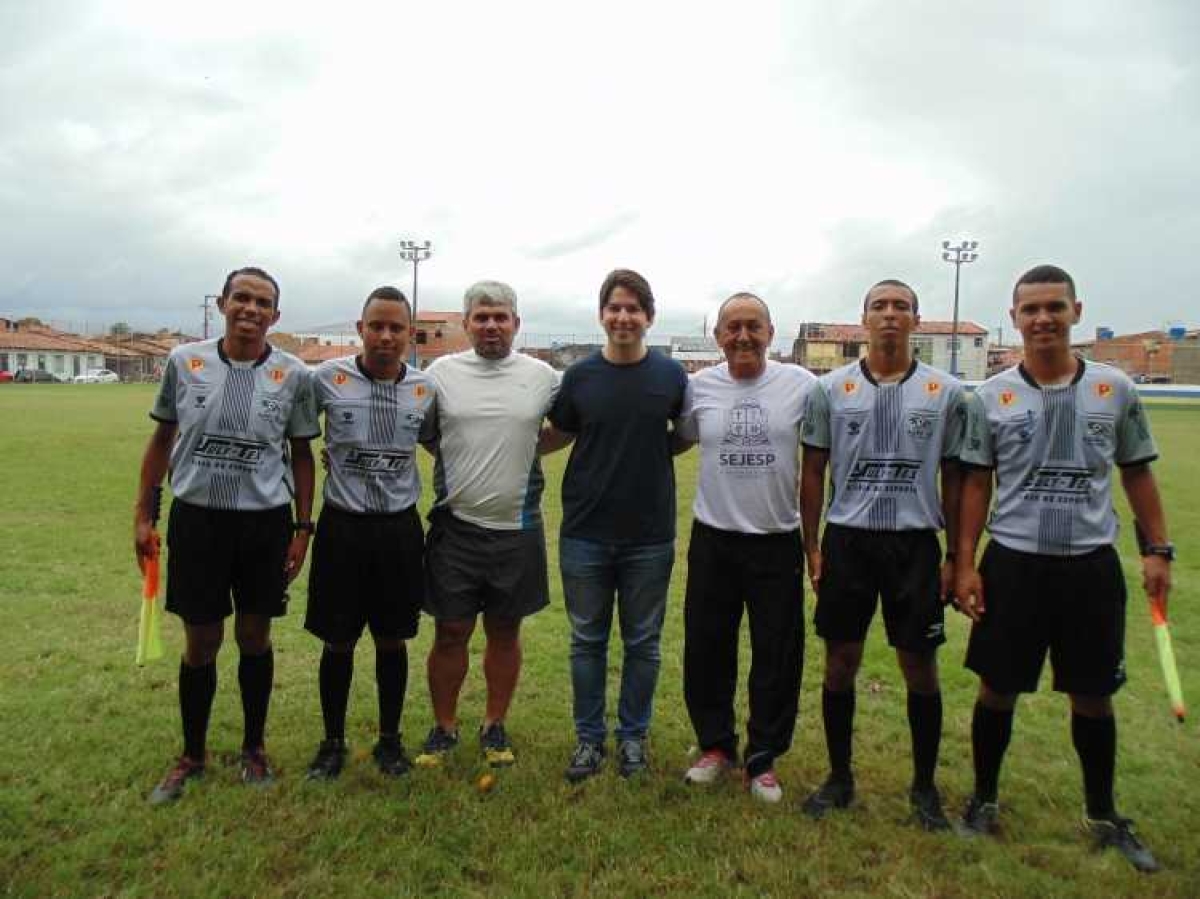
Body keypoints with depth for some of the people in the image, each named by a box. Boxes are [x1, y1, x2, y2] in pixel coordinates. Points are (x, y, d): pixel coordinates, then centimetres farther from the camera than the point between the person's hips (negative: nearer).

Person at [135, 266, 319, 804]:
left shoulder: (293, 374, -3)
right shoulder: (184, 362, -1)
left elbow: (301, 455, 3)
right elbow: (162, 440, 8)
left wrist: (303, 527, 0)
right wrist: (143, 514, 6)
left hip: (265, 523, 0)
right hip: (195, 518, 1)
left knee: (254, 638, 12)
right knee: (201, 642, 10)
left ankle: (254, 748, 32)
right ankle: (192, 755, 31)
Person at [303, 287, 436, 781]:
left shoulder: (425, 388, 0)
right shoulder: (327, 378, -6)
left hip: (400, 527, 1)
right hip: (341, 526, -1)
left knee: (392, 639, 12)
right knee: (338, 642, 10)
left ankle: (390, 739, 29)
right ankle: (333, 742, 29)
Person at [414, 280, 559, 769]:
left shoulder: (543, 376, 0)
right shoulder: (441, 372, 0)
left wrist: (527, 449, -2)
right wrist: (460, 460, -3)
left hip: (518, 529, 1)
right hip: (455, 527, 0)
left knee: (505, 632, 13)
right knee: (450, 633, 8)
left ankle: (495, 726, 30)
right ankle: (444, 727, 27)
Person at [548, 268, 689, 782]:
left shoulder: (672, 375, -2)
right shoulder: (579, 376, 0)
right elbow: (559, 436, 12)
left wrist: (652, 454, 0)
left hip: (650, 536, 0)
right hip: (585, 533, 1)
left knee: (642, 643, 11)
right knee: (587, 641, 11)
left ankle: (633, 735, 30)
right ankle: (589, 737, 27)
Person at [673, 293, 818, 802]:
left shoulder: (801, 384, -6)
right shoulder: (699, 387, -1)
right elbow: (676, 441, 15)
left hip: (779, 542, -1)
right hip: (713, 540, 2)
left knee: (778, 657, 9)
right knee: (706, 650, 12)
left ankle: (763, 760, 29)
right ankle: (715, 746, 34)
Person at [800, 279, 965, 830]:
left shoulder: (945, 392, 2)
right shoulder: (833, 388, 2)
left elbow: (954, 478, 6)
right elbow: (813, 471, 5)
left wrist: (956, 555, 3)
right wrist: (811, 547, 1)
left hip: (916, 544, 0)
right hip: (847, 541, 0)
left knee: (920, 668, 8)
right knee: (840, 663, 8)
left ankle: (925, 786, 27)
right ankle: (840, 778, 25)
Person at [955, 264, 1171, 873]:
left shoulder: (1115, 389, 1)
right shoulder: (991, 397, -2)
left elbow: (1137, 474, 10)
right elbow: (976, 485, 2)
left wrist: (1158, 550, 4)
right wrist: (965, 564, -2)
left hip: (1092, 564, 1)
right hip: (1013, 563, -1)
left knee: (1093, 695, 13)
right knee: (997, 688, 8)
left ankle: (1103, 815, 32)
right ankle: (984, 799, 28)